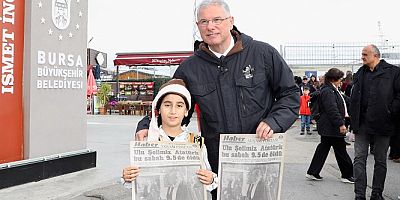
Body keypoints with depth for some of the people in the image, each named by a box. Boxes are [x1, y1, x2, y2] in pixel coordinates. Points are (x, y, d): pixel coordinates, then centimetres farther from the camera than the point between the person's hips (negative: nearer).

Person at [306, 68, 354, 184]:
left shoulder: (332, 90, 17)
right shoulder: (328, 91, -17)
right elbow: (332, 110, -23)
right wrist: (341, 124, -23)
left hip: (327, 127, 11)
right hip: (332, 127, -11)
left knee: (323, 148, 13)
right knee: (341, 151, 0)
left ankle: (312, 172, 17)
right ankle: (347, 175, 11)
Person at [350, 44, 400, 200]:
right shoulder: (359, 74, 11)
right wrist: (354, 120, 7)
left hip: (382, 123, -3)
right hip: (362, 123, 3)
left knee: (380, 160, 9)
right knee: (359, 159, 0)